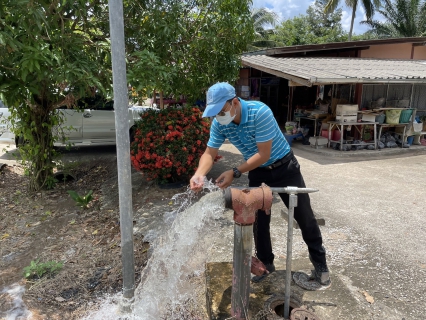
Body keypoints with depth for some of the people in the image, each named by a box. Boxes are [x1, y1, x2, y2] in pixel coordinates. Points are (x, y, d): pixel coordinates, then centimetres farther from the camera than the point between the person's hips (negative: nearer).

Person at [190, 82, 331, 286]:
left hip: (284, 167, -4)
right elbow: (209, 153, -9)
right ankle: (266, 264, 27)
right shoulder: (219, 124, -15)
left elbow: (263, 155, -30)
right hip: (257, 172, 4)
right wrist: (199, 174, -29)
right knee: (259, 221, 7)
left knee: (304, 217, 7)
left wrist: (235, 173, -34)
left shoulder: (260, 112, -32)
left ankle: (320, 263, 25)